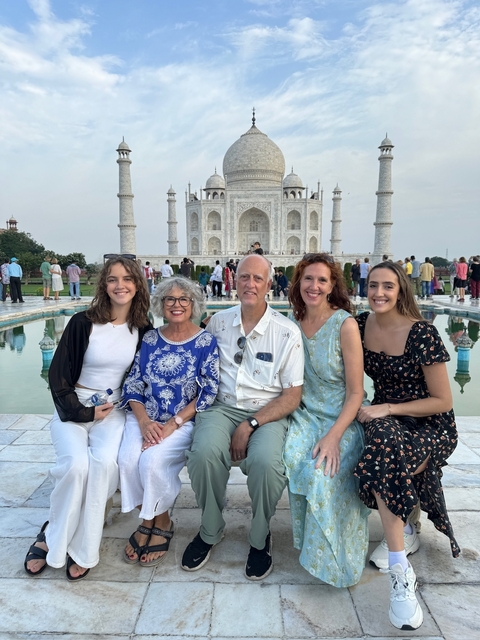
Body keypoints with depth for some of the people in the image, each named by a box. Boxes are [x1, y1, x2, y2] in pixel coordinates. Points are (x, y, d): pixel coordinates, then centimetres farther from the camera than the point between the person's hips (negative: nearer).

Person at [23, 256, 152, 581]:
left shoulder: (144, 329, 1)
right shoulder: (83, 323, -6)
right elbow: (58, 376, -4)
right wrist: (83, 412, -10)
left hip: (114, 410, 1)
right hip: (73, 408, -1)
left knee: (105, 461, -29)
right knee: (77, 464, -29)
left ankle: (81, 547, -9)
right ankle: (54, 536, -2)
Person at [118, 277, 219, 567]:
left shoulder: (206, 342, -4)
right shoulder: (150, 339, 7)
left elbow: (209, 393, -9)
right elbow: (133, 385, 5)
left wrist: (173, 424, -16)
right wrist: (144, 421, -12)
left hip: (185, 420, -3)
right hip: (145, 418, 4)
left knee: (153, 461, -27)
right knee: (128, 459, -23)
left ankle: (161, 523, 3)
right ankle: (147, 520, 5)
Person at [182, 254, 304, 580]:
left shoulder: (287, 332, -3)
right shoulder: (218, 322, 8)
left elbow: (292, 396, -4)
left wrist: (250, 425, -15)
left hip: (267, 413, -2)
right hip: (222, 407, 2)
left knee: (265, 461, -32)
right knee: (204, 452, -29)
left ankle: (260, 538, 1)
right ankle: (211, 531, 2)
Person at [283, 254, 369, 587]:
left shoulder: (345, 325, -11)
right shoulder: (293, 324, 4)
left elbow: (356, 393, -12)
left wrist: (333, 436, -23)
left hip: (342, 419, -4)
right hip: (304, 415, 4)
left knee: (319, 472, -28)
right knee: (291, 459, -26)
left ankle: (330, 558, 1)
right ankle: (306, 540, 0)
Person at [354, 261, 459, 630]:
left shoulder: (422, 333, -16)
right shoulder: (360, 324, -2)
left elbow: (443, 401, -13)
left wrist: (387, 409, -21)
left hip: (431, 425, -3)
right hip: (385, 420, 4)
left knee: (383, 452, -33)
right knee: (383, 449, -31)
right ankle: (405, 531, -4)